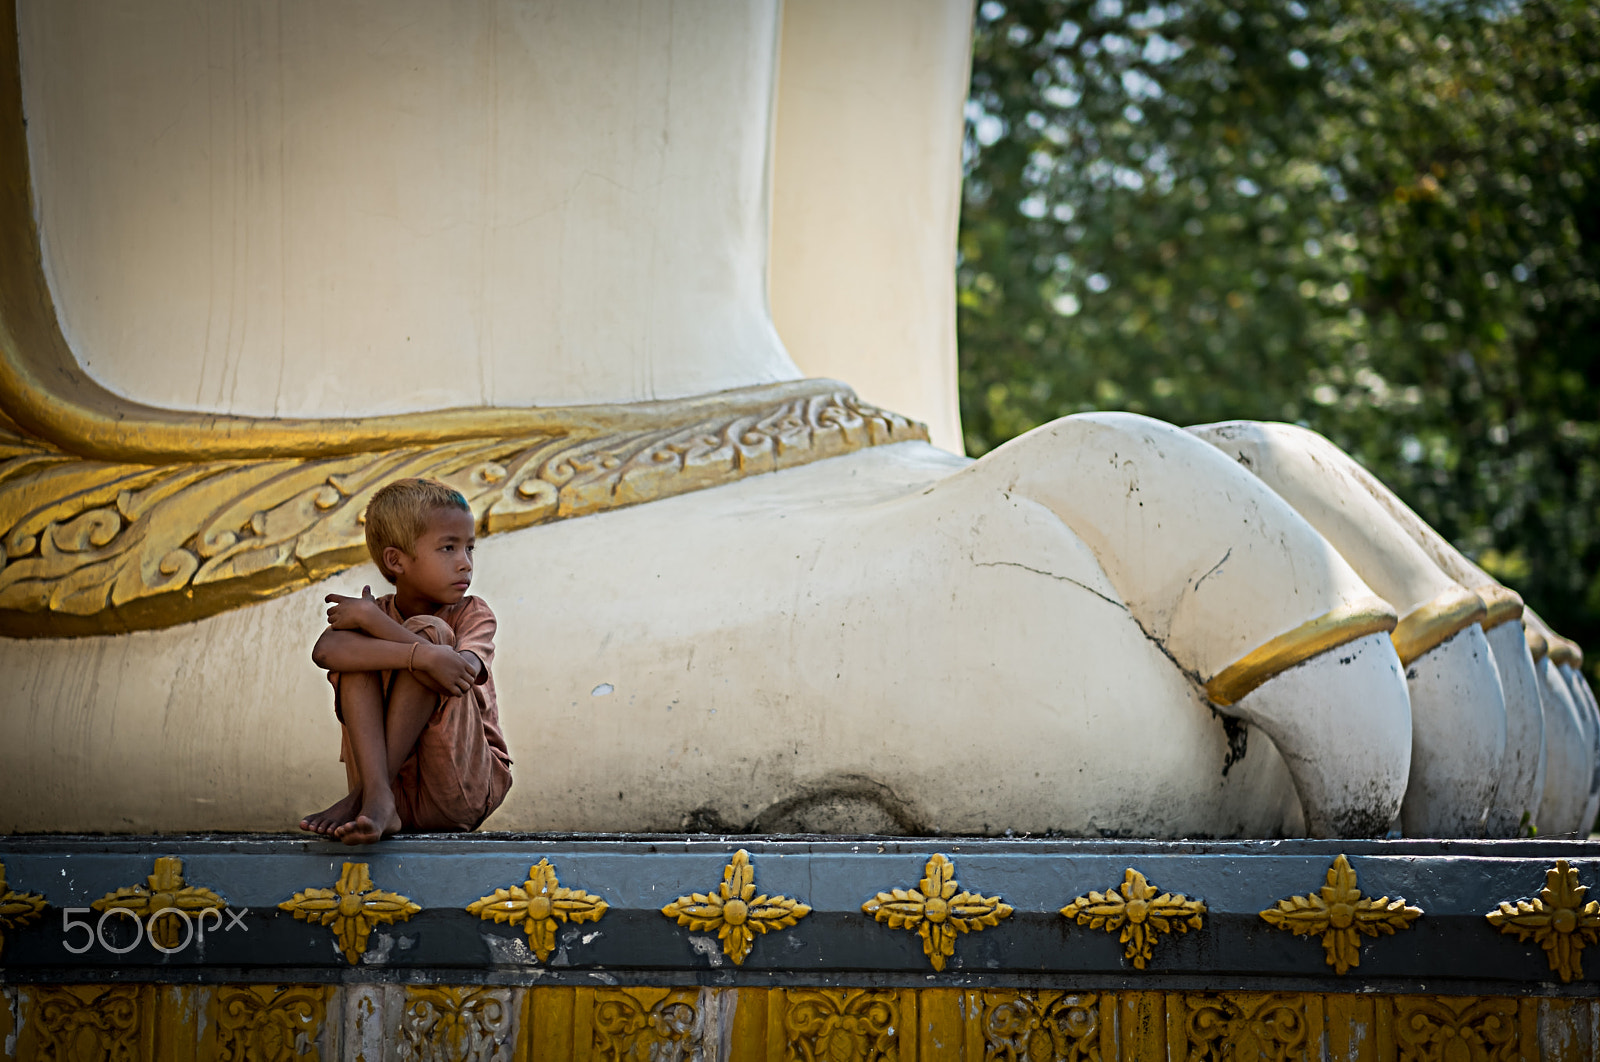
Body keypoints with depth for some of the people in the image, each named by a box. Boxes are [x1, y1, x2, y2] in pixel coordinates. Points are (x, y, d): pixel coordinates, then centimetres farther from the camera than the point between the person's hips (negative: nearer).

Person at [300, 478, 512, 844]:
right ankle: (377, 797, -31)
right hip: (399, 798, 2)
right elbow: (324, 651, -21)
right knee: (356, 644, -13)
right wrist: (423, 655, -34)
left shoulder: (473, 614, 1)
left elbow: (461, 672, -24)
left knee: (427, 631, -18)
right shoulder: (372, 614, 5)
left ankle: (362, 796, -22)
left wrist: (371, 617, -18)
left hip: (463, 790, -2)